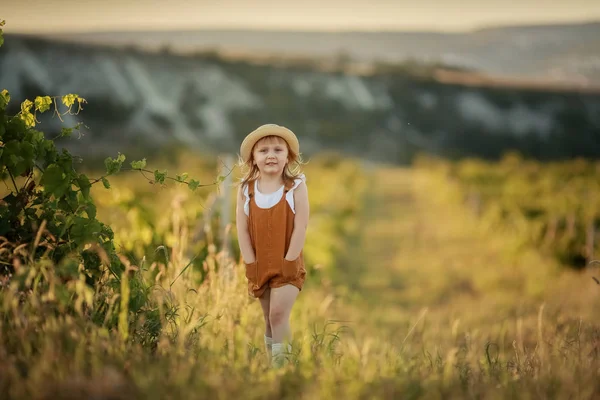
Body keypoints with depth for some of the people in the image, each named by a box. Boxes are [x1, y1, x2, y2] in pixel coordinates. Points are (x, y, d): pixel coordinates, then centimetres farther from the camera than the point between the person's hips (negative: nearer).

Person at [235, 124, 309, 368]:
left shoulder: (296, 186, -8)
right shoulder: (246, 188, -1)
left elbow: (300, 227, -11)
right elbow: (242, 229, -2)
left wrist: (289, 262, -14)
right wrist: (251, 265, -7)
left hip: (287, 265, -3)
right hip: (259, 265, 3)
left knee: (278, 314, -15)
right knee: (269, 319, 12)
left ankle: (281, 367, -8)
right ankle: (272, 368, 21)